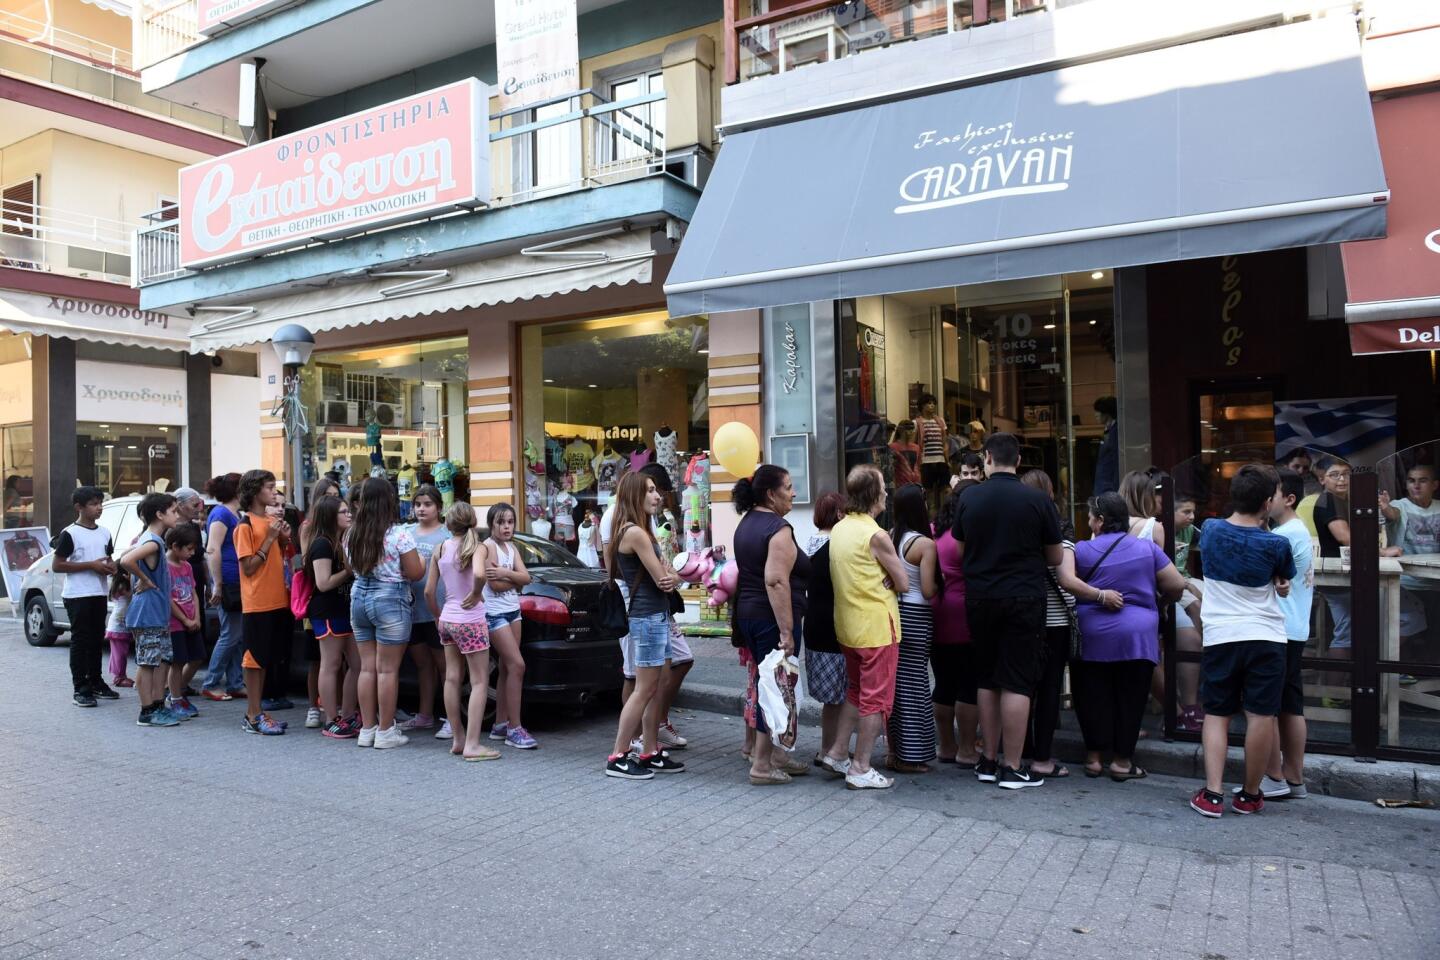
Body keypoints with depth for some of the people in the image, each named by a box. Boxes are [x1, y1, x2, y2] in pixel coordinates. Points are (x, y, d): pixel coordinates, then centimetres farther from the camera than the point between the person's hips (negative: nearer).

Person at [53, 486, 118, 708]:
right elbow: (57, 565, -10)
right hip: (77, 595, -6)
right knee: (80, 640, -4)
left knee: (96, 639, 12)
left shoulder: (104, 533, 12)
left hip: (99, 593, 6)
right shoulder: (70, 534, -7)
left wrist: (111, 567, 2)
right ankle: (80, 689, -1)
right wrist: (91, 565, -17)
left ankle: (95, 682, 22)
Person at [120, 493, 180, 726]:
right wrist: (145, 580, -19)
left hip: (158, 613, 10)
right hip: (147, 613, -10)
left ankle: (158, 706, 19)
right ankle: (147, 713, 2)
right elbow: (126, 561, -32)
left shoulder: (149, 539, 12)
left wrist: (142, 580, 16)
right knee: (147, 663, -3)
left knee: (160, 661, 13)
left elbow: (127, 556, 24)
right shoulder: (153, 542, -18)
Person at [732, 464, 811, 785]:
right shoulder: (779, 529, -17)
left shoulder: (747, 522, 12)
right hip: (772, 617, -9)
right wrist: (787, 631, -24)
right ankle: (762, 765, 6)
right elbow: (776, 581, -25)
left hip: (746, 612, 9)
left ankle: (768, 752, 28)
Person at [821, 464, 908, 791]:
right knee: (876, 699, 3)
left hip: (848, 625, 8)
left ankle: (836, 753, 24)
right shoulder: (875, 535, -18)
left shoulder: (839, 529, 6)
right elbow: (903, 583, -12)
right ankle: (861, 770, 9)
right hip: (877, 626, -8)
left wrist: (874, 583, -2)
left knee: (856, 691, 22)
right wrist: (885, 583, 5)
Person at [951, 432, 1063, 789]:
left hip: (980, 599, 3)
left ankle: (989, 761, 22)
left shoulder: (969, 499, -1)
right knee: (1017, 683, 2)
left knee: (987, 680, 14)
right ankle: (1012, 769, 6)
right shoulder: (1037, 500, -8)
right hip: (1024, 599, -3)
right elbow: (1056, 557, 1)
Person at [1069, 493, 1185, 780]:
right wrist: (1158, 596, 22)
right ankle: (1122, 761, 14)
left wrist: (1098, 595, 2)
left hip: (1092, 637, 0)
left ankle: (1094, 756, 18)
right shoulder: (1148, 548, 2)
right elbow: (1177, 587, 2)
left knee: (1094, 697, 11)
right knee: (1129, 698, 9)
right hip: (1136, 637, 0)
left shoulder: (1082, 550, -2)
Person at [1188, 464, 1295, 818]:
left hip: (1220, 638, 2)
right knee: (1260, 716, 6)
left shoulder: (1211, 530, -1)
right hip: (1266, 637, -2)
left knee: (1216, 714, 10)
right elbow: (1285, 583, 11)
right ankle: (1249, 795, 16)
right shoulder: (1275, 544, -8)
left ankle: (1212, 794, 3)